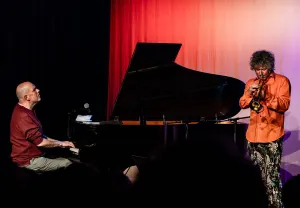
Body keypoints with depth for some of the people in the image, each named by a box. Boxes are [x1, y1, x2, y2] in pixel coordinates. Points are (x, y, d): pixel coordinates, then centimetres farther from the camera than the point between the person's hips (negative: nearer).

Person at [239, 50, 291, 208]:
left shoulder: (282, 81, -1)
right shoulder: (251, 83, 15)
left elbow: (284, 105, -11)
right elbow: (242, 104, 8)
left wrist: (265, 96, -23)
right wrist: (249, 93, -11)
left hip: (271, 135, -6)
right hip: (253, 134, 6)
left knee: (272, 174, -13)